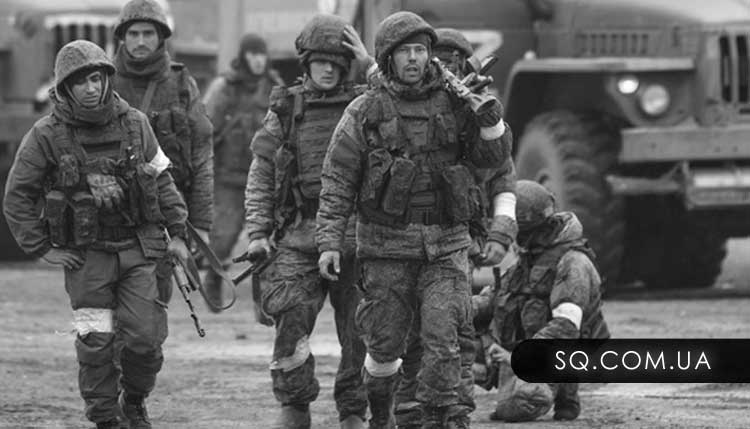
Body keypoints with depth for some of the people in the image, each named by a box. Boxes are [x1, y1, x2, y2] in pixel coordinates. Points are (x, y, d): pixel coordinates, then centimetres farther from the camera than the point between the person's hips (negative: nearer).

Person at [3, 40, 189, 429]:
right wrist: (41, 248, -3)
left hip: (137, 249, 2)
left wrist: (177, 232, 10)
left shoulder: (134, 123, 0)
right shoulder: (46, 136, -9)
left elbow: (161, 179, 12)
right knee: (95, 344, -3)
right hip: (85, 253, -2)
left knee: (145, 339, -3)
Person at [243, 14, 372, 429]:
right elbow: (260, 176, 9)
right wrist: (257, 232, 3)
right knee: (291, 317, -12)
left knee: (359, 329, 1)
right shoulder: (285, 111, 9)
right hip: (299, 236, 0)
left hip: (354, 234, 0)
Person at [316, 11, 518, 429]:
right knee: (386, 342, 7)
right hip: (387, 243, 0)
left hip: (446, 244, 0)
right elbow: (337, 182, 1)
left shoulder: (455, 104, 3)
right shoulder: (365, 112, 0)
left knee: (447, 337, -14)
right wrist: (330, 242, -5)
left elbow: (500, 165, 5)